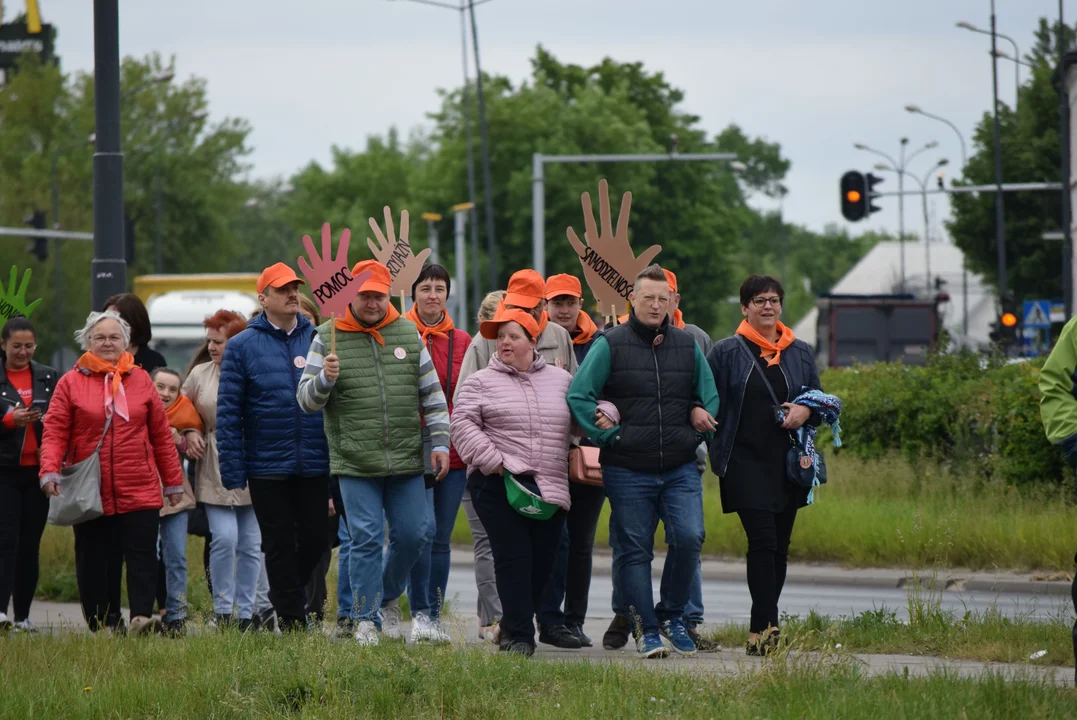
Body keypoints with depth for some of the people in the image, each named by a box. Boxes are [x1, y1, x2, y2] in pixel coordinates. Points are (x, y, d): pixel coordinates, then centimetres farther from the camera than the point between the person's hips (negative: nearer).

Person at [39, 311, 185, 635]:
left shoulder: (141, 380, 9)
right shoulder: (71, 383, 3)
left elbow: (161, 435, 11)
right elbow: (55, 433, -2)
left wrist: (173, 482, 10)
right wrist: (50, 471, -17)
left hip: (140, 493, 1)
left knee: (142, 556, -10)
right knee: (93, 561, 4)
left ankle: (141, 617, -17)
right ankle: (100, 626, 10)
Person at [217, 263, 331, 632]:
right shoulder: (242, 346, 0)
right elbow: (228, 412, -3)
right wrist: (233, 472, -9)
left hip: (316, 466, 2)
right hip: (267, 468, -2)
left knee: (315, 539, 5)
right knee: (279, 544, 2)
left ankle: (284, 595, 29)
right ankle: (292, 620, 8)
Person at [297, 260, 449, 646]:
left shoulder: (408, 333, 8)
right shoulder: (328, 337, 1)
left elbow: (432, 393, 13)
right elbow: (306, 400, 0)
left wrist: (440, 442, 7)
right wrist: (325, 379, -20)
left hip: (407, 459, 3)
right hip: (356, 465, -3)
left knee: (411, 535, 4)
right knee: (366, 540, -4)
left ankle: (387, 598, 29)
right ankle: (367, 619, 5)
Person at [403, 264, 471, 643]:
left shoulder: (462, 342, 10)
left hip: (454, 451, 4)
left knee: (441, 537, 9)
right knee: (424, 528, -18)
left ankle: (434, 616, 17)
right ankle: (420, 614, -11)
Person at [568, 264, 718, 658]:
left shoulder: (687, 345, 12)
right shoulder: (610, 345, 0)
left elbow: (709, 396, 23)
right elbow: (578, 396, -5)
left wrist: (699, 428, 7)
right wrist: (609, 437, -10)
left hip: (680, 469, 2)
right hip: (628, 472, -2)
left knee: (689, 537, -14)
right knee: (633, 550, 0)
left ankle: (671, 614, 6)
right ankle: (647, 629, 9)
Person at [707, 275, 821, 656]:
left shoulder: (800, 352, 13)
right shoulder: (727, 352, 2)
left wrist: (805, 410, -4)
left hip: (788, 463, 5)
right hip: (745, 462, -5)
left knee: (779, 546, 6)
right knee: (763, 540, -17)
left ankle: (762, 628, 13)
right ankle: (767, 626, -22)